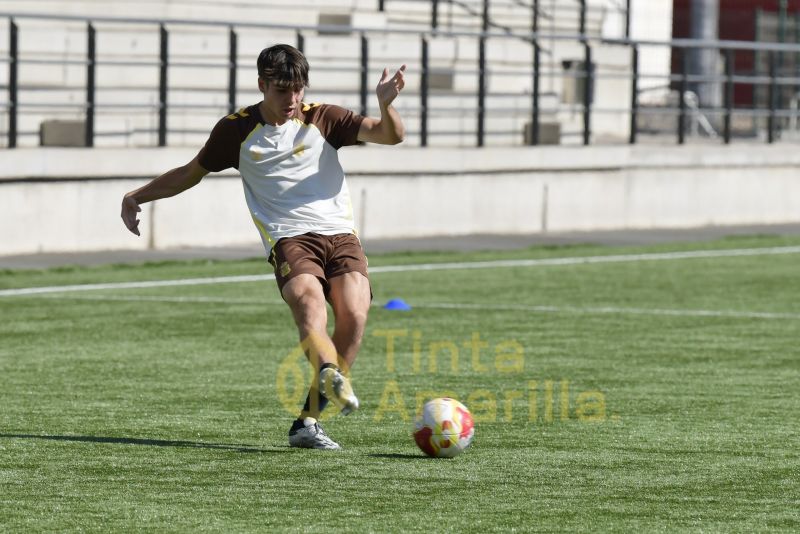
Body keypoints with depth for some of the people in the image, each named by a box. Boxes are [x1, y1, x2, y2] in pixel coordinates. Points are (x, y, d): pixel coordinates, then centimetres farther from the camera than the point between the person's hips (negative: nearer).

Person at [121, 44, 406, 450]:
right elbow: (192, 173, 26)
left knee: (354, 314, -22)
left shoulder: (322, 118, 10)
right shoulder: (237, 130, 11)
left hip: (339, 233, 1)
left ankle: (309, 420, -14)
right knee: (308, 298, -33)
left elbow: (391, 136, 3)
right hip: (289, 238, -1)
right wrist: (138, 196, 19)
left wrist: (385, 104, -18)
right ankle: (331, 375, -63)